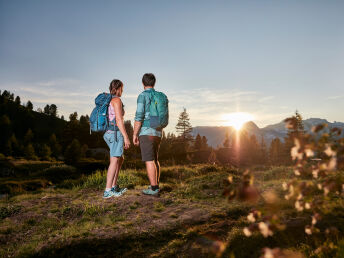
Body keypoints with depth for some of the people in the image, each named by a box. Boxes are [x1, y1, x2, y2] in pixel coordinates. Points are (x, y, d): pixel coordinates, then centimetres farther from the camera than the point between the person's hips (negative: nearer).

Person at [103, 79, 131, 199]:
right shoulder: (116, 100, -10)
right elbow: (119, 120, -18)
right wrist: (126, 137, -18)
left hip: (110, 134, 9)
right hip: (116, 134, -9)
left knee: (120, 159, 18)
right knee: (114, 162, -9)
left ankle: (114, 186, 20)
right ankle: (108, 191, -10)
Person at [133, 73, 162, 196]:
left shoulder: (142, 96, -7)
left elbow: (139, 117, -15)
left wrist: (134, 134, -10)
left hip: (146, 132, -7)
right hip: (157, 133, 7)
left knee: (149, 161, -5)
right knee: (154, 159, 17)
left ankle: (154, 188, -5)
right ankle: (156, 185, 22)